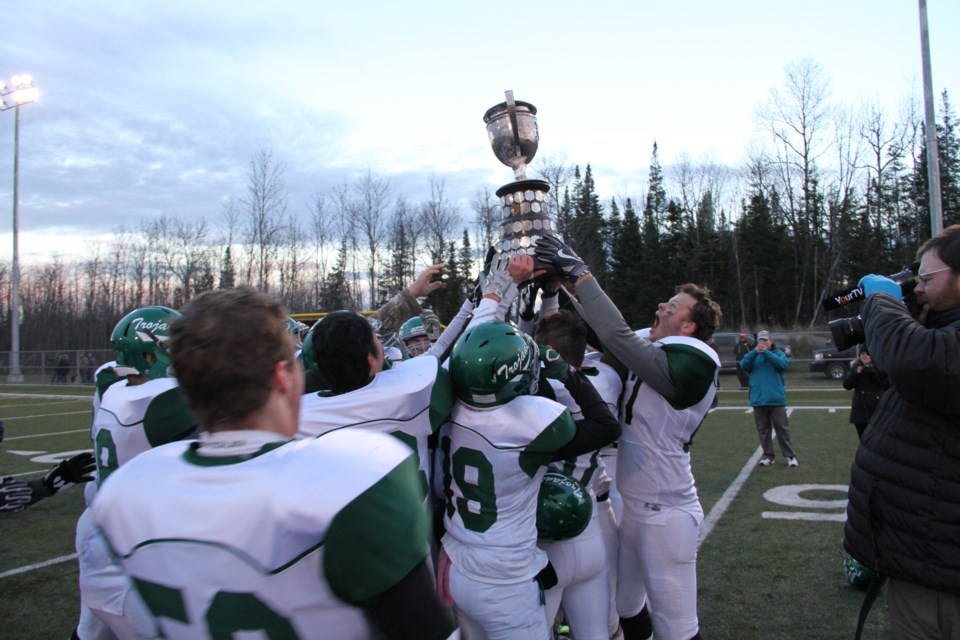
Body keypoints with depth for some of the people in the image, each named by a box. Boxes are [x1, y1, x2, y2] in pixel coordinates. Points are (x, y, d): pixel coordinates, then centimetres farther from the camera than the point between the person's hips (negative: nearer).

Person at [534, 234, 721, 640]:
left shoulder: (689, 364, -19)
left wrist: (578, 274, -22)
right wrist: (558, 282, -3)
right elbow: (598, 335, 4)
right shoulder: (653, 349, 4)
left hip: (665, 515, -8)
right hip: (629, 505, 8)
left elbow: (618, 338, -27)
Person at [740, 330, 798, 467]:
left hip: (776, 399, -2)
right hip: (758, 399, 2)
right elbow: (743, 365, -8)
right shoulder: (753, 355, 11)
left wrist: (766, 352, -20)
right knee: (763, 429, 7)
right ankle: (768, 456, 15)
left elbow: (783, 364, -15)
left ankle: (790, 456, 7)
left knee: (782, 428, 1)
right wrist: (755, 351, -20)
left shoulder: (778, 353, 6)